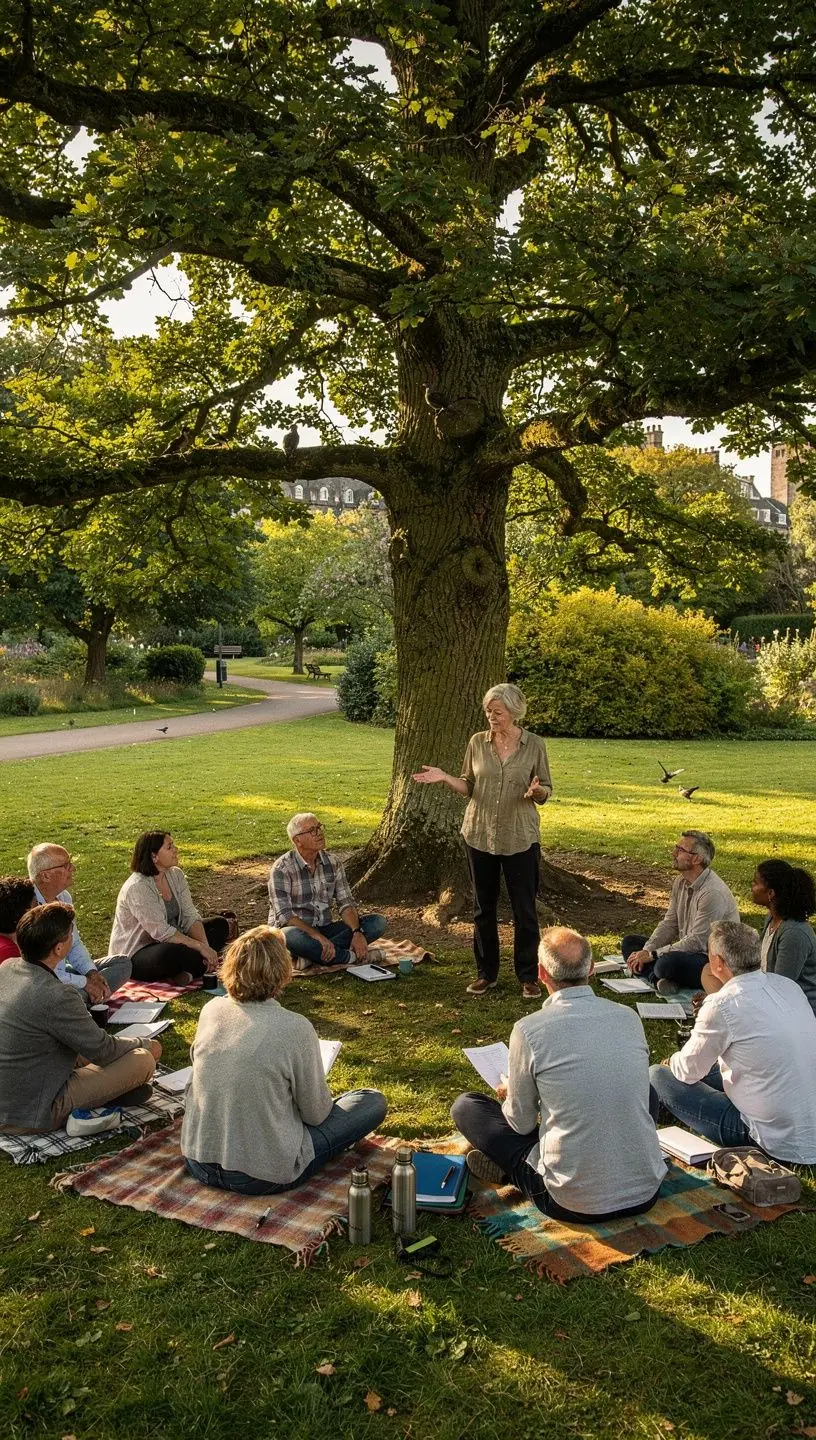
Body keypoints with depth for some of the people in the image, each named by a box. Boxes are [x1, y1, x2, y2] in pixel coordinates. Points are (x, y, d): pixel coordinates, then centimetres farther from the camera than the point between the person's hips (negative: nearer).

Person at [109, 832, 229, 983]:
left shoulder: (176, 875, 0)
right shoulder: (137, 887, -24)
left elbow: (190, 916, -3)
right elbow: (161, 932, -29)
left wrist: (205, 946, -19)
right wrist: (200, 947, -28)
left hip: (168, 942, 9)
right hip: (134, 955, -9)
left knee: (219, 924, 3)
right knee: (173, 953, -40)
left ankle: (188, 971, -16)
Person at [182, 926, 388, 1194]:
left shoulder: (210, 1011, -6)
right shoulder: (296, 1028, -21)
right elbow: (316, 1114, -10)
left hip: (199, 1163, 6)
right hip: (264, 1177, -6)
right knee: (374, 1102, 5)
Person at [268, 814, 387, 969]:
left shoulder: (332, 862, 3)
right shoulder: (282, 868, -14)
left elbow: (345, 903, 1)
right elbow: (285, 916, -22)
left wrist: (357, 932, -19)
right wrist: (319, 938, -33)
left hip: (325, 929, 6)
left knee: (378, 922, -10)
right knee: (291, 936, -41)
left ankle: (315, 954, -26)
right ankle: (351, 957, -22)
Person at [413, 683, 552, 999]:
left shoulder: (534, 745, -4)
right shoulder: (477, 742, 1)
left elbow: (546, 793, 1)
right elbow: (469, 786, 8)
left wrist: (536, 791, -21)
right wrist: (445, 778, -9)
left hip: (520, 839, -2)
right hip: (480, 834, 2)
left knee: (524, 910, 4)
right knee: (483, 907, 11)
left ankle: (528, 976, 17)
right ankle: (487, 973, 24)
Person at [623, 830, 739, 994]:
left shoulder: (713, 893, -23)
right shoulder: (681, 882, 6)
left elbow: (697, 942, -24)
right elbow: (669, 923, 9)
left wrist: (652, 954, -19)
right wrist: (645, 951, -7)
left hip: (713, 962, -10)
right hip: (688, 950, 10)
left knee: (668, 962, -39)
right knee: (629, 942, 4)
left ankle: (663, 978, -6)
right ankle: (662, 978, -18)